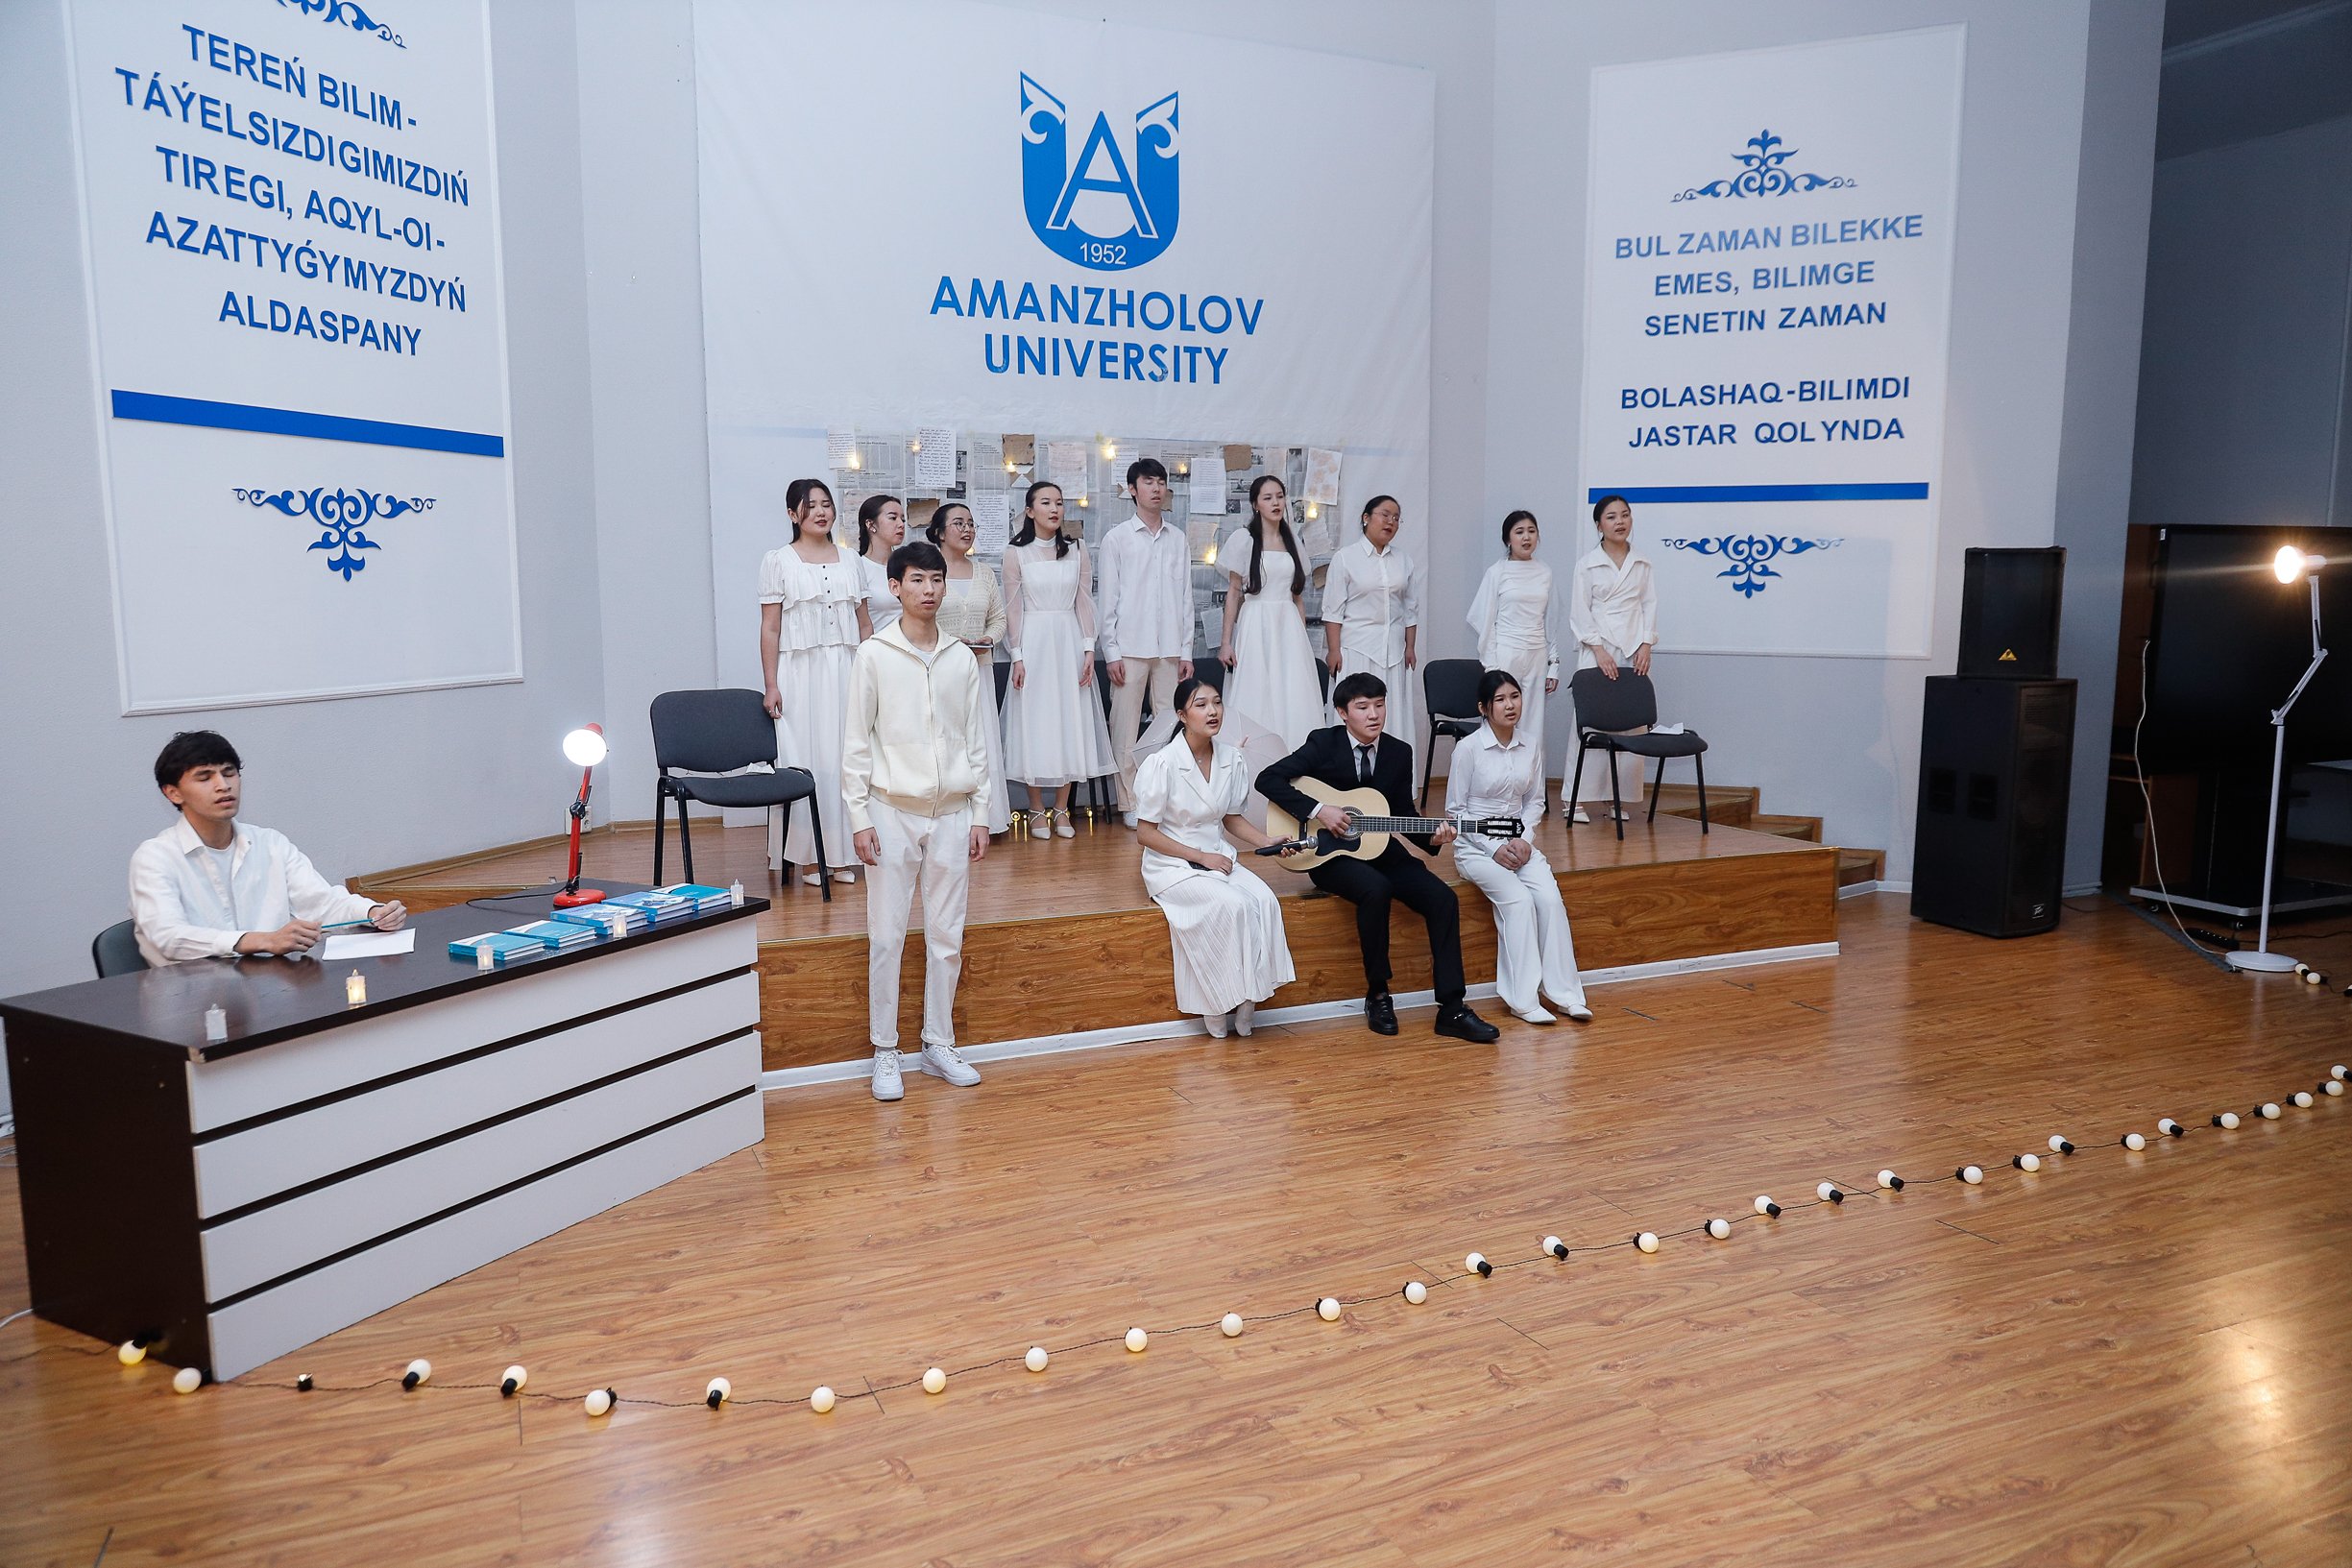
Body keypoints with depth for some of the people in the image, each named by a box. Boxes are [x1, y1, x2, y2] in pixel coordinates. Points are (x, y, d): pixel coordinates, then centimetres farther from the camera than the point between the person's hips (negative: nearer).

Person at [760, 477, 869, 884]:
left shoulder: (849, 560, 12)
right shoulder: (778, 561, 2)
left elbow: (865, 625, 14)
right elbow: (770, 629, -2)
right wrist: (771, 685, -8)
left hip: (846, 671, 3)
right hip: (800, 673, -3)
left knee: (846, 758, 2)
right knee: (806, 759, -2)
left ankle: (840, 853, 11)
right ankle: (809, 857, 7)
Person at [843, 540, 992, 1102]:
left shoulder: (962, 659, 7)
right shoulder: (873, 655, -2)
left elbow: (976, 741, 9)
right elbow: (856, 743, -2)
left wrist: (981, 813, 6)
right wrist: (859, 817, -7)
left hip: (952, 813, 3)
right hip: (893, 811, -3)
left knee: (947, 936, 8)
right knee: (886, 937, 1)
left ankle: (939, 1043, 21)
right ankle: (884, 1052, 12)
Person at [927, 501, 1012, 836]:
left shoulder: (983, 571, 13)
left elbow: (998, 618, 17)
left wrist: (989, 639, -3)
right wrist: (947, 641, -16)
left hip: (979, 669, 5)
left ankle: (979, 817, 9)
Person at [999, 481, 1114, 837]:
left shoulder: (1076, 550, 7)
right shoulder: (1016, 553, 0)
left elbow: (1084, 603, 6)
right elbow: (1013, 609, -1)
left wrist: (1089, 649, -2)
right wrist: (1017, 657, -7)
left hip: (1069, 642, 2)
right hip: (1034, 642, -2)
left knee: (1070, 722, 3)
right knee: (1034, 723, 1)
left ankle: (1061, 810, 12)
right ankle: (1036, 811, 10)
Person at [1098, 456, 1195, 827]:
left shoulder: (1178, 539, 10)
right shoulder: (1117, 539, 2)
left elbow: (1185, 598, 11)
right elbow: (1109, 599, 0)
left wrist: (1186, 650, 7)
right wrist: (1111, 652, -6)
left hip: (1169, 647, 3)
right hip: (1130, 647, -3)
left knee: (1171, 721, 4)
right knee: (1126, 724, -1)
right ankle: (1130, 802, 8)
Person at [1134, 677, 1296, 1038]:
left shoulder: (1232, 759, 2)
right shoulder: (1161, 764, -15)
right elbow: (1145, 834, -12)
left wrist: (1269, 843, -2)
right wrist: (1200, 856, -16)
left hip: (1217, 857, 5)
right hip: (1172, 864, -5)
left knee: (1265, 900, -23)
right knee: (1233, 906, -29)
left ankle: (1244, 997, -12)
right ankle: (1217, 1005, -12)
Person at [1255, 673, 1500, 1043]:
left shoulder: (1399, 753, 5)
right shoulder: (1323, 744, -6)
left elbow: (1404, 814, 10)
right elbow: (1268, 779, -13)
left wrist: (1432, 838, -11)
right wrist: (1317, 810, -22)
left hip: (1380, 849, 5)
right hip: (1330, 852, -5)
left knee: (1443, 899, -16)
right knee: (1376, 889, -35)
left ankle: (1452, 1010, -11)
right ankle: (1377, 995, -16)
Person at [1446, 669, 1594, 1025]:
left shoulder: (1530, 747, 3)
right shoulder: (1468, 748, -10)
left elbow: (1535, 801, 13)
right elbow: (1455, 809, -6)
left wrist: (1522, 839, -6)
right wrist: (1494, 848, -14)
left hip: (1518, 843, 4)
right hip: (1475, 846, -4)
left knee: (1550, 897, -21)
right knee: (1518, 899, -27)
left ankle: (1562, 992, -15)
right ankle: (1522, 999, -22)